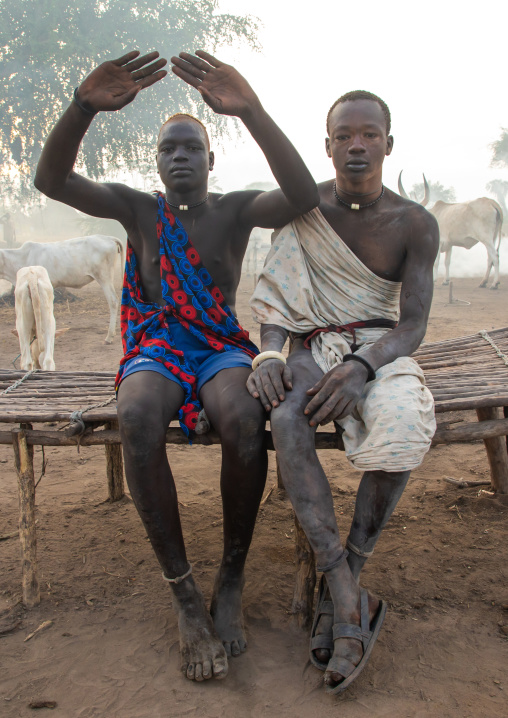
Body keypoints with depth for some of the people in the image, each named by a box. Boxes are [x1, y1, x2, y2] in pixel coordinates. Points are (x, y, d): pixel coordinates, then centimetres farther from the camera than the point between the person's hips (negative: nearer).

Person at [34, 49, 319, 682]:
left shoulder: (236, 210, 5)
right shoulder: (137, 209, 8)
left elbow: (304, 196, -17)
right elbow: (51, 180, -7)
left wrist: (251, 111, -30)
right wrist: (83, 107, -27)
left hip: (222, 349, 0)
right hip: (156, 350, 1)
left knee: (243, 416, -36)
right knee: (137, 417, -36)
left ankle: (231, 579, -17)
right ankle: (184, 593, -25)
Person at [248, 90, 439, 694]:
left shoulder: (415, 224, -3)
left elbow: (413, 327, -10)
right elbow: (278, 300, -1)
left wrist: (360, 367, -31)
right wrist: (269, 354, -23)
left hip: (380, 351, 0)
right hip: (315, 349, 1)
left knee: (400, 425, -37)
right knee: (284, 418, -35)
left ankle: (341, 583, -20)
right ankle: (350, 598, -33)